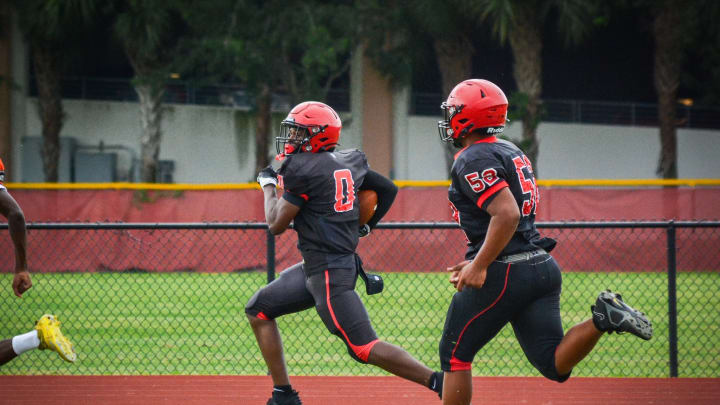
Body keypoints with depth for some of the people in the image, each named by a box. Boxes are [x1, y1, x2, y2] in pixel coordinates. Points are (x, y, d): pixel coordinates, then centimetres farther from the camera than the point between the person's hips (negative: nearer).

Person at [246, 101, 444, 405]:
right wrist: (366, 225, 30)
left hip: (329, 273, -10)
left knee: (363, 348, -14)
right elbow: (389, 189, 21)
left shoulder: (303, 168, -14)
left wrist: (268, 184, 7)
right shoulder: (347, 163, 10)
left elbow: (276, 225, -9)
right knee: (258, 309, 17)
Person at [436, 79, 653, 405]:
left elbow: (507, 214, -23)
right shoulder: (510, 152, 19)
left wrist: (479, 266, -21)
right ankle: (602, 319, -17)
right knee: (555, 365, 3)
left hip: (504, 274, -9)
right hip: (542, 265, 9)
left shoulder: (473, 160, -10)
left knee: (455, 354, 6)